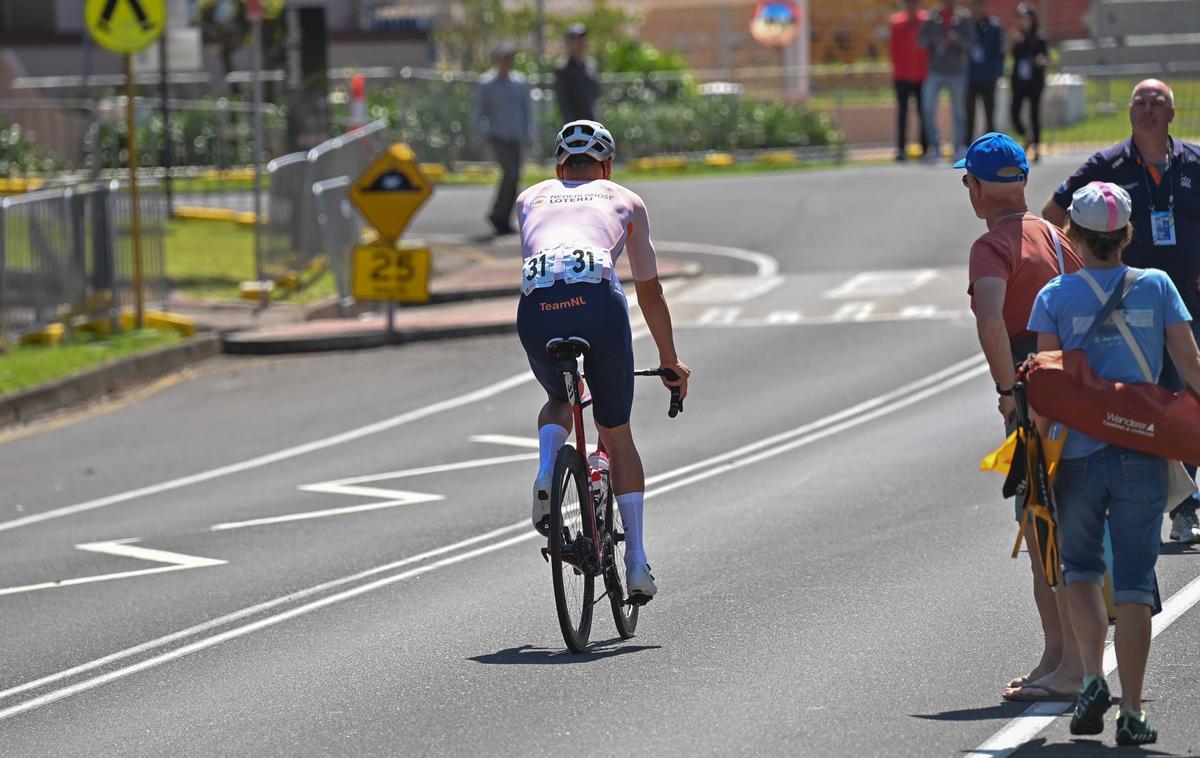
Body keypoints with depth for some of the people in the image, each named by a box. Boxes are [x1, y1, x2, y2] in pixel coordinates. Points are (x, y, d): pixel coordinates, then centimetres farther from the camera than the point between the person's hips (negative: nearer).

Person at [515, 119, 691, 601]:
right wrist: (670, 361, 49)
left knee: (559, 400, 33)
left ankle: (545, 474, 3)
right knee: (617, 434, 16)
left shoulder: (530, 199, 33)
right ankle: (636, 560, 12)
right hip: (599, 303, -1)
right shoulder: (625, 201, 30)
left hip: (537, 308, 1)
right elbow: (649, 291, 37)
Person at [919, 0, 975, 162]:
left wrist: (957, 39, -25)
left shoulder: (963, 18, 1)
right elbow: (922, 40, 0)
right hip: (935, 72, 1)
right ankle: (934, 146, 2)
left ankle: (959, 148, 14)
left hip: (957, 72, -1)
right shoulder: (932, 18, 5)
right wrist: (931, 40, -22)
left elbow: (971, 42, -6)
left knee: (958, 112, 4)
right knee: (928, 108, -9)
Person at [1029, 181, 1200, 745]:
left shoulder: (1055, 297, -3)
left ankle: (1092, 677, 0)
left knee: (1080, 565, 19)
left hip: (1079, 451, 0)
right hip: (1143, 452, 1)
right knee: (1134, 578, 5)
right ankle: (1132, 713, 2)